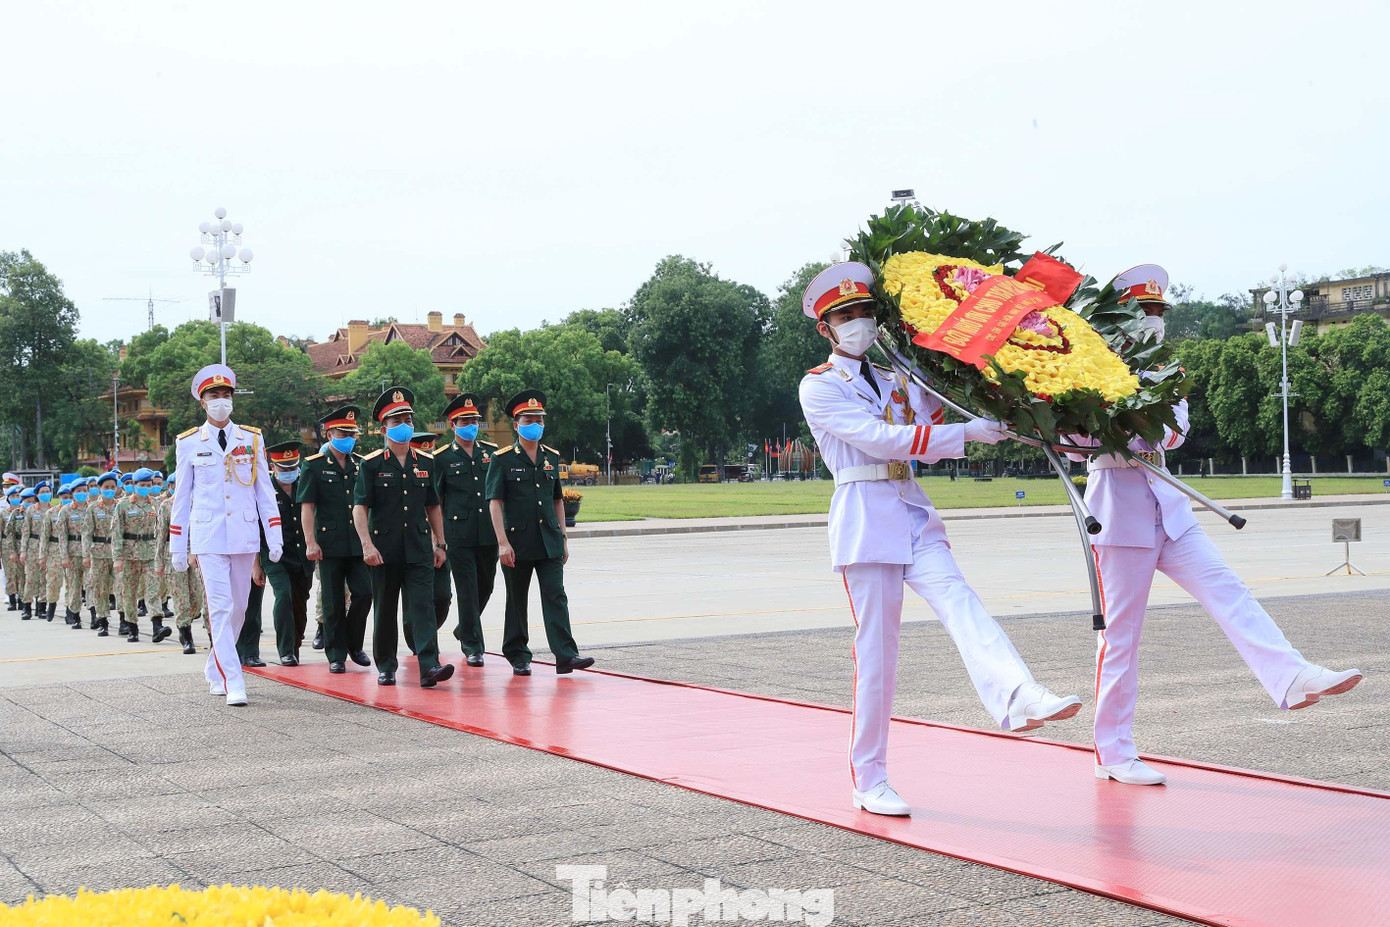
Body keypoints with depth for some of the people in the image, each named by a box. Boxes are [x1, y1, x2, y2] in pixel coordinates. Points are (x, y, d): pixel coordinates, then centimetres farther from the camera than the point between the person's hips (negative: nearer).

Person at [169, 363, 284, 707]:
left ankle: (215, 670, 28)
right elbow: (181, 496, 8)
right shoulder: (189, 443, 4)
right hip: (208, 537, -2)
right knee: (220, 607, -11)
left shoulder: (252, 439, 8)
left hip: (245, 536, 3)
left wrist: (274, 536, 2)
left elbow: (264, 490, 9)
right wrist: (177, 547, 6)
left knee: (238, 607, 9)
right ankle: (233, 682, -12)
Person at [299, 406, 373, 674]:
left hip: (358, 543, 3)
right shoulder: (314, 466, 0)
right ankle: (336, 655, 11)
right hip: (330, 544, -3)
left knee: (364, 593, -4)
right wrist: (311, 542, -11)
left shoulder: (362, 465, 12)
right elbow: (307, 506, -4)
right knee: (333, 602, 1)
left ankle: (354, 644, 17)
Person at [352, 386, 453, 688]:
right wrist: (367, 544, -17)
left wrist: (439, 544, 12)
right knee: (385, 610, 8)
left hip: (419, 550, 2)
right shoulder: (371, 464, -1)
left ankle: (429, 666, -17)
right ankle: (386, 667, 20)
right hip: (384, 550, -2)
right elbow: (359, 507, -6)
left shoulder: (426, 463, 10)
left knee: (423, 605, -10)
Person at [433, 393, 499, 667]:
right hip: (459, 536, -4)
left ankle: (464, 629, 37)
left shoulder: (491, 452, 10)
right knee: (467, 590, -4)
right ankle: (473, 647, 3)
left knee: (486, 587, 13)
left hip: (489, 533, 4)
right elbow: (433, 501, 2)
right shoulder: (442, 459, 0)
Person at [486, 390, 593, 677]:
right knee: (516, 601, 7)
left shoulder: (552, 457, 11)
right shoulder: (502, 459, -3)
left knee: (556, 597, -5)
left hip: (549, 542, 3)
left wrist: (563, 538, 14)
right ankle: (518, 657, 17)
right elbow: (494, 502, -7)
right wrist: (502, 542, -15)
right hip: (517, 542, -3)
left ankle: (565, 655, -10)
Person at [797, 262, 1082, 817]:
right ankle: (868, 782, 5)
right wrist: (966, 434, -16)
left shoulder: (896, 383, 21)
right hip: (865, 516, -5)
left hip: (914, 515, 5)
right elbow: (876, 438, -13)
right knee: (876, 648, -5)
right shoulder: (818, 387, 0)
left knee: (960, 604, -21)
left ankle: (1018, 699, -45)